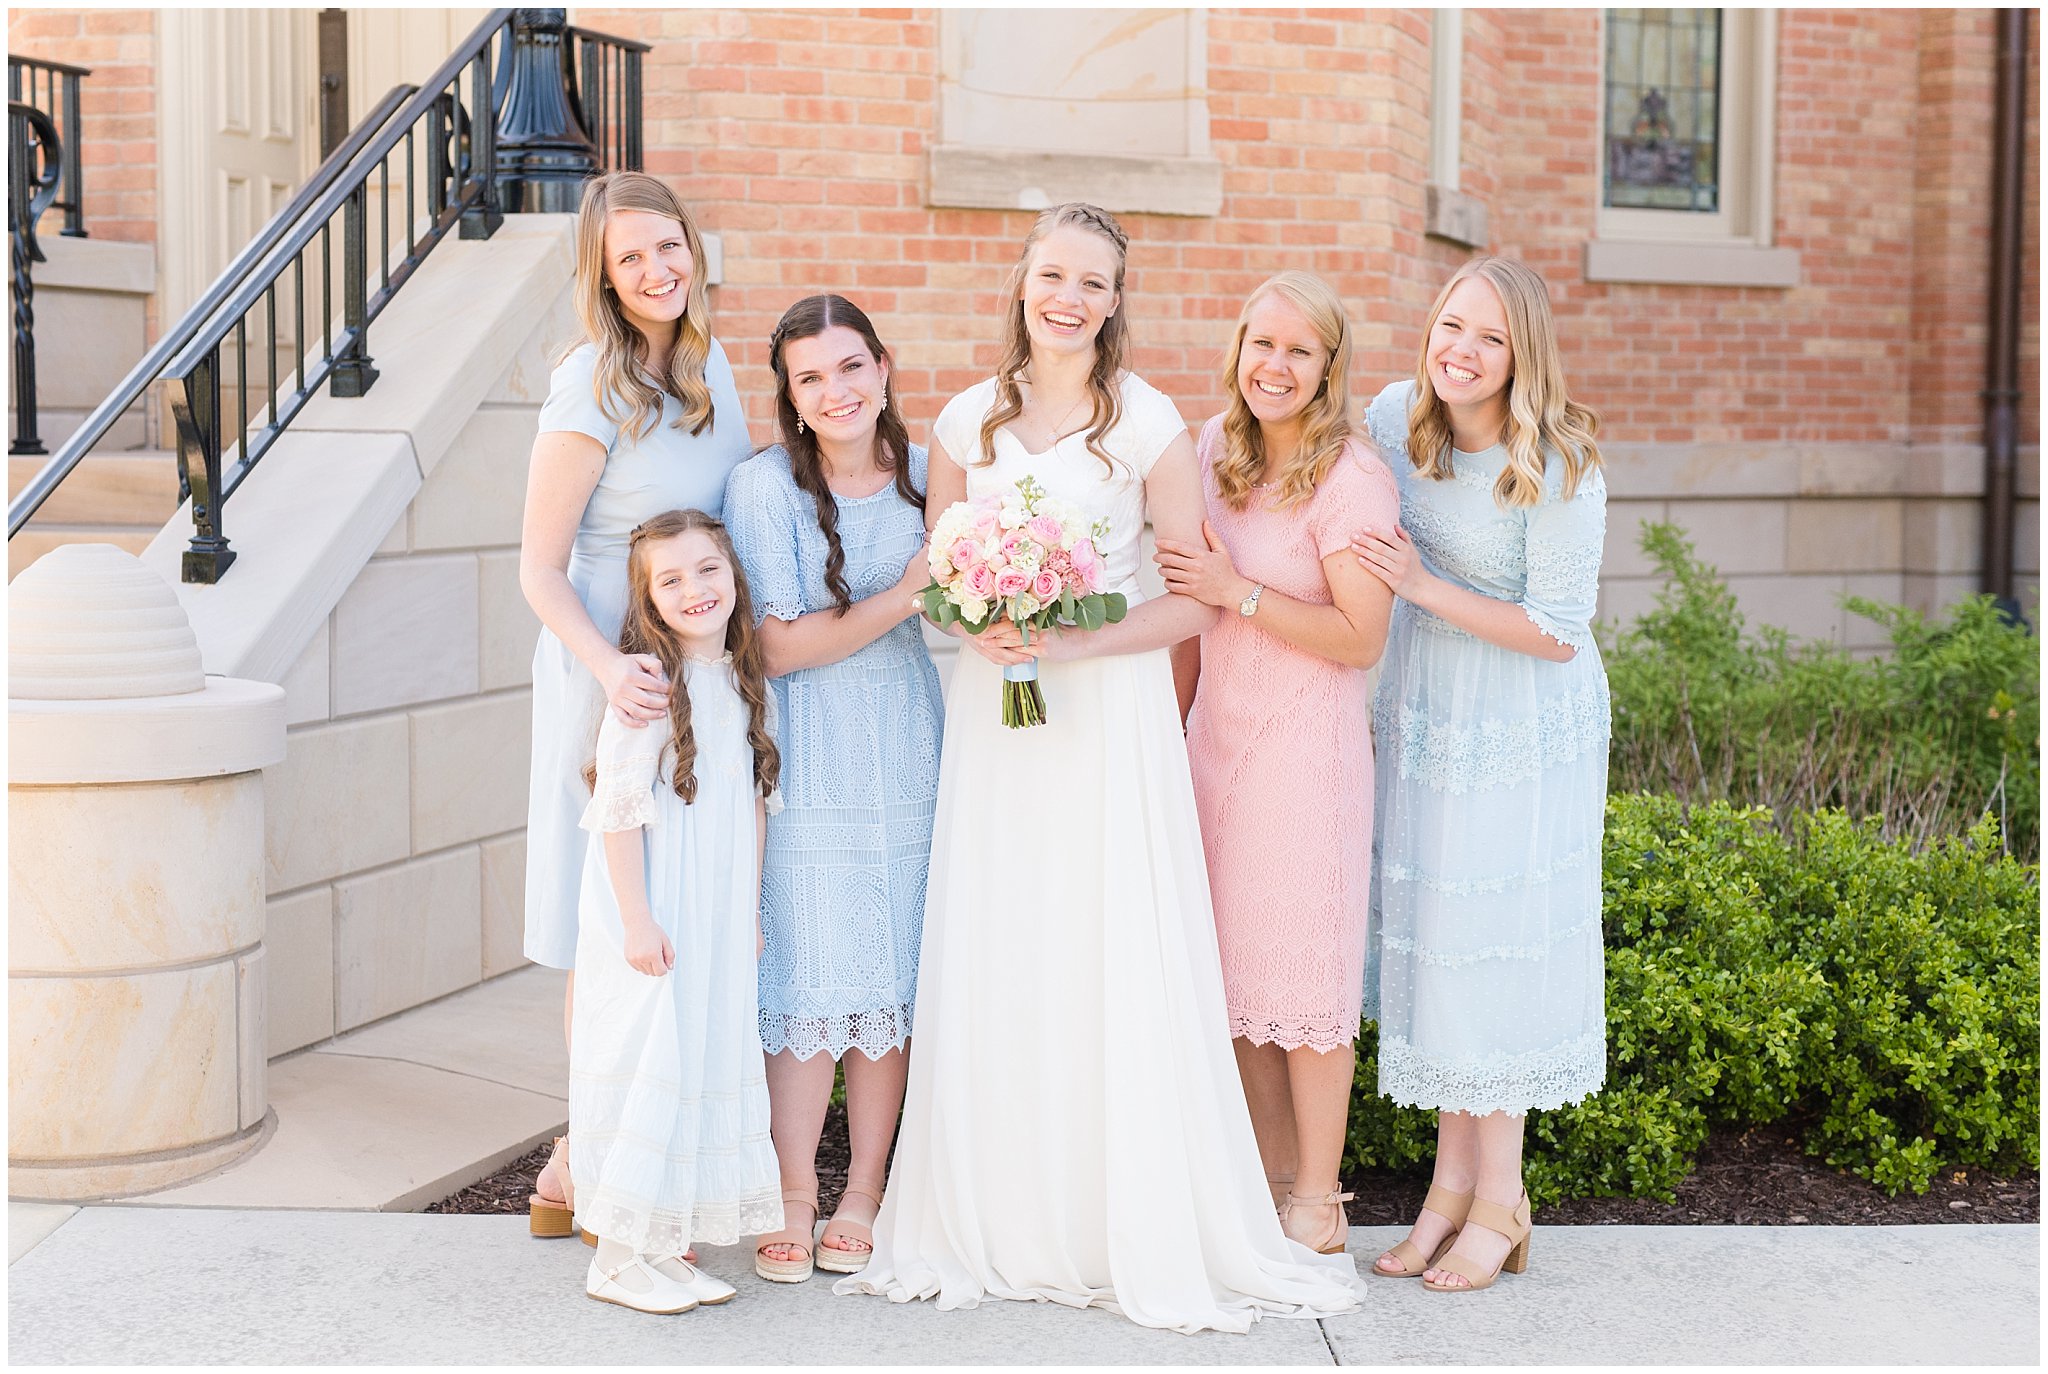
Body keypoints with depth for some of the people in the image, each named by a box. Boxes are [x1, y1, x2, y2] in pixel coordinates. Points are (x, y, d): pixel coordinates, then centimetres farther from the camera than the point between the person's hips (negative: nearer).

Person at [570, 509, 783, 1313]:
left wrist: (750, 909, 14)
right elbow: (618, 809, -15)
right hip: (654, 913, -7)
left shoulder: (746, 683, 8)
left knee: (708, 1056, 11)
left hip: (718, 915, 7)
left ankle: (665, 1246, 22)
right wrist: (636, 918, -18)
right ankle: (620, 1257, 9)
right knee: (649, 1061, -3)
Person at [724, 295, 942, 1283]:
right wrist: (908, 591, -16)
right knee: (808, 980, -2)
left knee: (893, 978, 6)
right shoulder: (764, 484, -8)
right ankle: (793, 1202, 14)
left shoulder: (922, 474, 7)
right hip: (807, 765, -4)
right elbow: (779, 646, -11)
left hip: (908, 757, 4)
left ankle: (863, 1197, 19)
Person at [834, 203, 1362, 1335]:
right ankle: (1000, 1225, 16)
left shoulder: (1149, 425, -2)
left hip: (1111, 709, -3)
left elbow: (1197, 600, -3)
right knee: (991, 964, 3)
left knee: (1116, 964, -3)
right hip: (992, 710, 3)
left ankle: (1146, 1233, 9)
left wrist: (1074, 642, -15)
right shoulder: (966, 422, 7)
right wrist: (978, 628, -8)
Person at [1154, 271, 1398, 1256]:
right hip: (1217, 736, 6)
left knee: (1302, 965, 0)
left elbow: (1362, 639, -15)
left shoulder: (1352, 481, -13)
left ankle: (1318, 1204, 13)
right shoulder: (1216, 448, 7)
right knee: (1232, 961, 10)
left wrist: (1241, 593, -20)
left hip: (1306, 744, -6)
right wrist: (1169, 721, 17)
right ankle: (1270, 1179, 24)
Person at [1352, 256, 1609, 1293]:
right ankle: (1452, 1181, 18)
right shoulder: (1394, 418, -5)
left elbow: (1556, 632, -18)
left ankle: (1499, 1199, 11)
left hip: (1526, 726, -5)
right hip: (1421, 705, 5)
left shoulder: (1561, 470, -20)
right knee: (1426, 934, 7)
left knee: (1497, 939, -2)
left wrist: (1424, 586, -22)